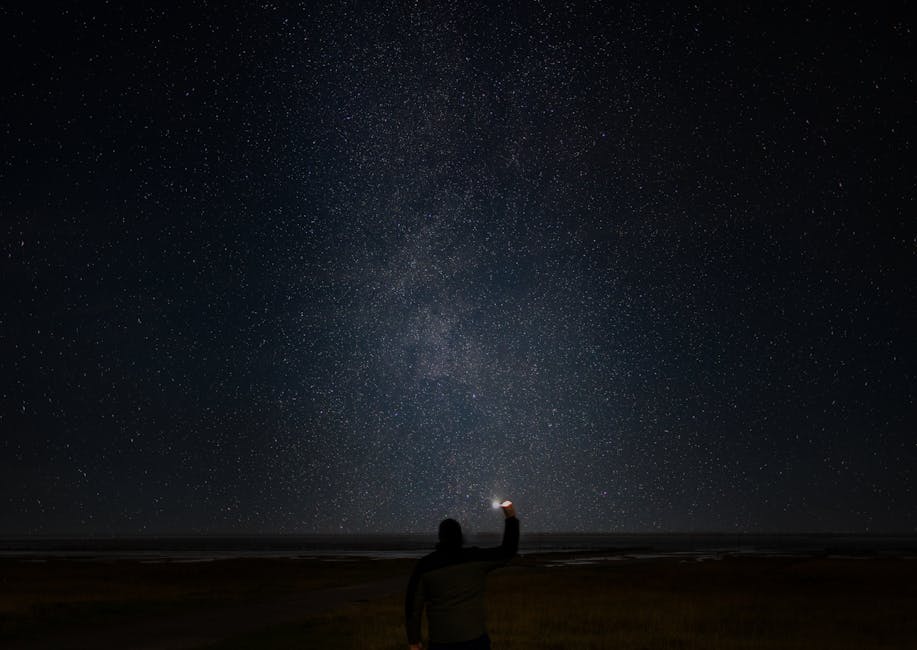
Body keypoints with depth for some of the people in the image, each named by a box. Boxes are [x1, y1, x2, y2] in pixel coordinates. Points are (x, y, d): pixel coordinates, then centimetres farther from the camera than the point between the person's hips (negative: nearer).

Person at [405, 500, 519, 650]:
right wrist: (511, 518, 17)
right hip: (475, 637, 0)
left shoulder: (425, 565, -3)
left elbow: (413, 604, -1)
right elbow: (508, 550, 11)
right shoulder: (477, 558, -3)